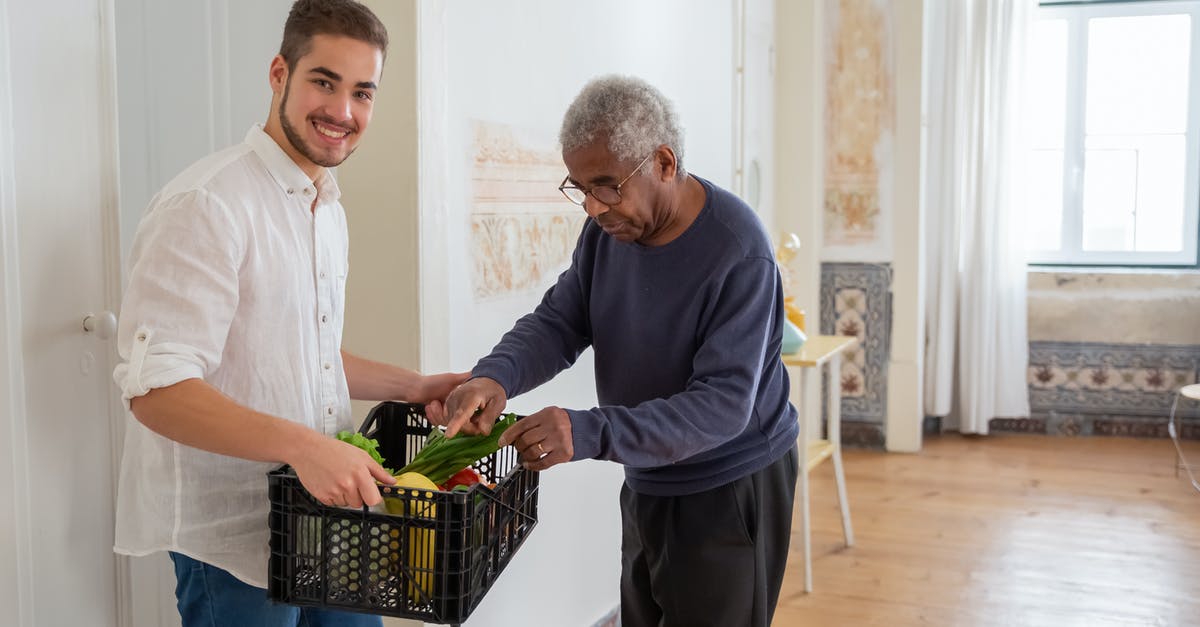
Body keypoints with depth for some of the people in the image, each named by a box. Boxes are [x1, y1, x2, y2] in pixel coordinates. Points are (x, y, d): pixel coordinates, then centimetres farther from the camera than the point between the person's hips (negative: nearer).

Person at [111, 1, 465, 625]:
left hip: (322, 510, 8)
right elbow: (157, 387, -24)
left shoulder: (329, 210, 12)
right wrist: (302, 444, -35)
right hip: (233, 533, -8)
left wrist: (413, 386, 11)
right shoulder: (208, 204, -18)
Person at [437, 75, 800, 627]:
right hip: (645, 485, 7)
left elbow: (724, 404, -30)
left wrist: (590, 433, -42)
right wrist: (496, 376, -27)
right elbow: (557, 322, -4)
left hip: (730, 491, -7)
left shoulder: (738, 253, -26)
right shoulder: (608, 226, -4)